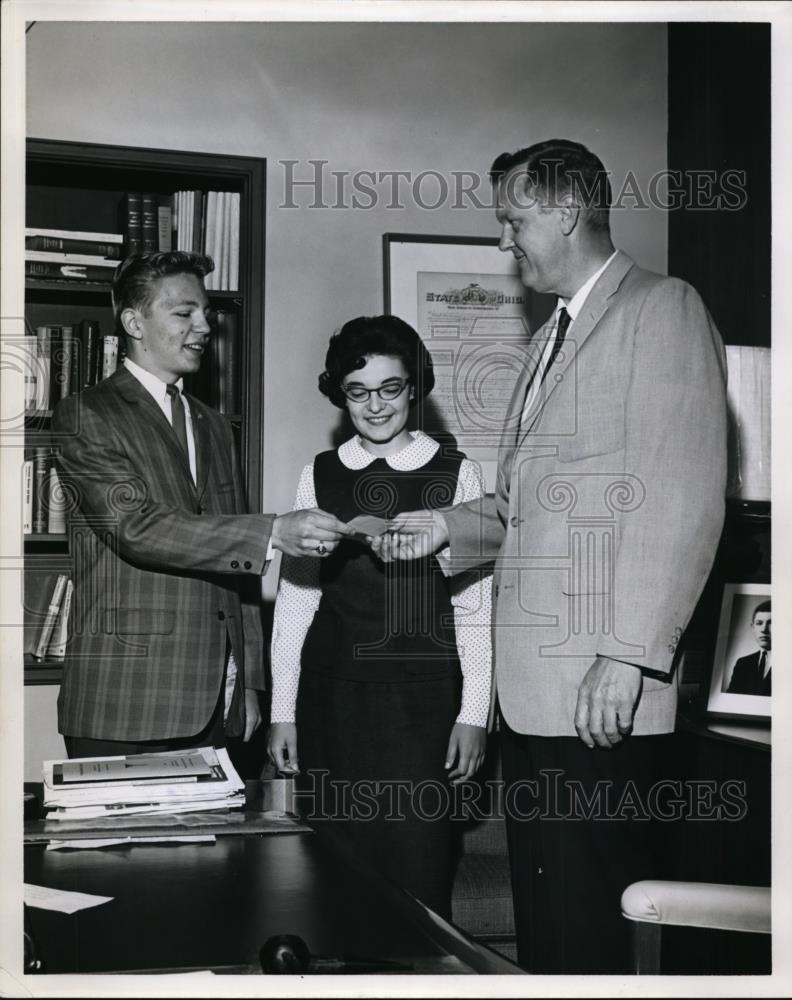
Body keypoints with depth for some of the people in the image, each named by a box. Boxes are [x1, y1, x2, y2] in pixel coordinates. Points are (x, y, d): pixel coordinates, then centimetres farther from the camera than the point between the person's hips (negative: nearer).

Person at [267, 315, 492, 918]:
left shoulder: (456, 474, 2)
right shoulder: (319, 476, 8)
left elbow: (474, 602, 1)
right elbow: (294, 597, 10)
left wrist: (474, 711, -3)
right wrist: (283, 709, 8)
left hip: (422, 698, -2)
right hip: (332, 697, 2)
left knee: (419, 875, -4)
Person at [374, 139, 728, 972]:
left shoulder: (663, 310, -5)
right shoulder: (553, 335, 22)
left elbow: (682, 498, -15)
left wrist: (630, 656, -19)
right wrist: (447, 525, 8)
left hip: (603, 692, -8)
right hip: (530, 685, 8)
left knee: (591, 924, -3)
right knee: (542, 913, 12)